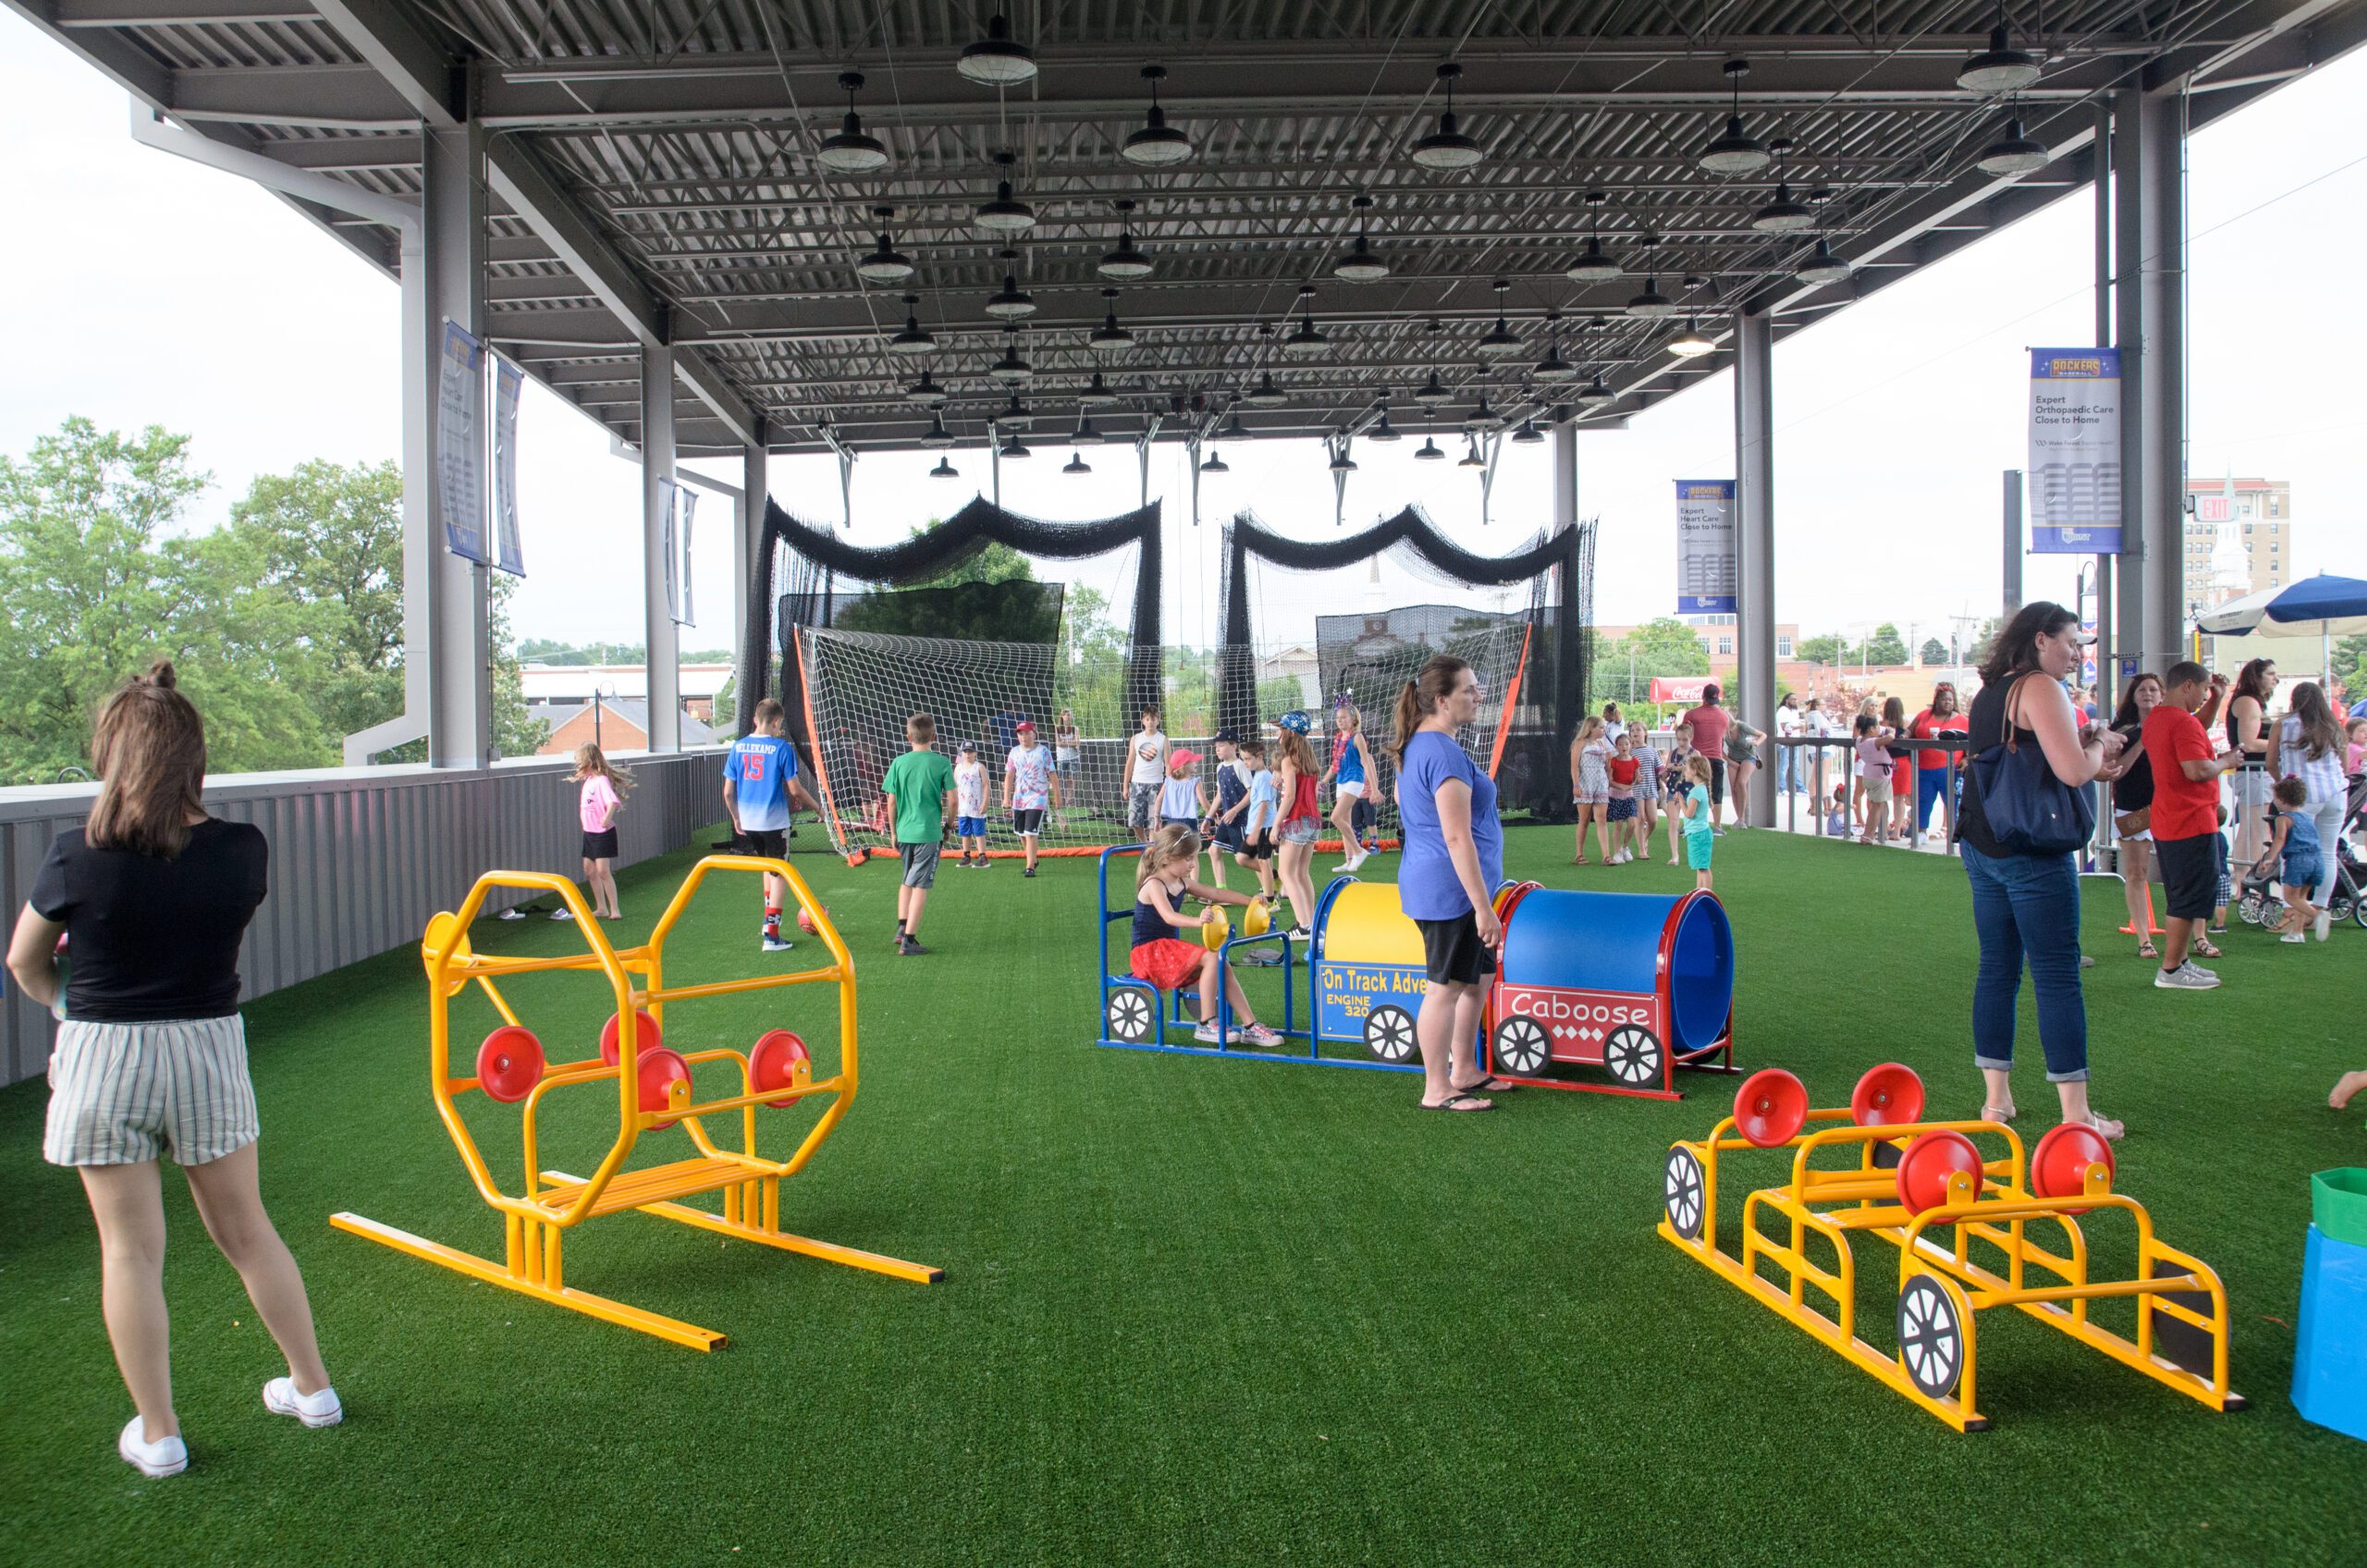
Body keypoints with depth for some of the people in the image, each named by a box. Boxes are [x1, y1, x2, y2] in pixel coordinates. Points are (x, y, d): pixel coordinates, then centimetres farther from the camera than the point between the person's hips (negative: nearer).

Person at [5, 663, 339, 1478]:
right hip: (209, 1050, 2)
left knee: (130, 1250, 9)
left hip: (102, 1060, -2)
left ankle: (156, 1434, 19)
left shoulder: (77, 856, -15)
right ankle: (312, 1387, 28)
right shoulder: (243, 851, -11)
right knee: (245, 1230, 17)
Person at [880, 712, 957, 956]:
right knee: (920, 885, 0)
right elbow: (951, 799, -5)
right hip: (929, 832, -3)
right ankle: (908, 940, -1)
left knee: (907, 880, 23)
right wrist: (949, 824, 12)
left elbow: (891, 802, 3)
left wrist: (894, 832, 14)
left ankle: (902, 928, 20)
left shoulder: (899, 763, 0)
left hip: (904, 832, 3)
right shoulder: (942, 763, -5)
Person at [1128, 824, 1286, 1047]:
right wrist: (1197, 921, -54)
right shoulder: (1153, 885, -19)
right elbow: (1169, 916, -37)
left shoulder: (1181, 883, 10)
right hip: (1149, 953, -9)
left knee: (1223, 966, -2)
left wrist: (1250, 900, 14)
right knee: (1212, 957, -24)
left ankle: (1249, 1025, 1)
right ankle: (1206, 1025, -21)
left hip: (1169, 950, 9)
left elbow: (1214, 893, 20)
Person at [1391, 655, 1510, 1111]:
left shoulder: (1414, 747, 12)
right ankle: (1437, 1091, 8)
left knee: (1477, 977, 20)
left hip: (1427, 882, 10)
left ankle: (1464, 1071, 30)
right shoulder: (1445, 753, -20)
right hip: (1451, 889, -10)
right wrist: (1483, 907, -22)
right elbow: (1457, 837, -24)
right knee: (1445, 988, -1)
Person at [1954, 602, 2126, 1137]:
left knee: (1996, 968, 11)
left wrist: (2087, 749, 16)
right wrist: (2099, 747, 0)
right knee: (2057, 975, -5)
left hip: (1982, 849, 9)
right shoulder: (2041, 688, -10)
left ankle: (1996, 1098, 16)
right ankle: (2076, 1113, -3)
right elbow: (2072, 772, -19)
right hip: (2033, 852, -9)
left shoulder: (1988, 693, 17)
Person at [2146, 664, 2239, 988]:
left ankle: (2179, 961, 24)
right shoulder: (2182, 722, -19)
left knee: (2180, 898, 18)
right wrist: (2226, 761, -9)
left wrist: (2217, 699, 21)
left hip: (2165, 823, 10)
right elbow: (2197, 770, -27)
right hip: (2192, 824, -10)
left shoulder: (2155, 718, 13)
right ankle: (2172, 970, 0)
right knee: (2191, 899, -3)